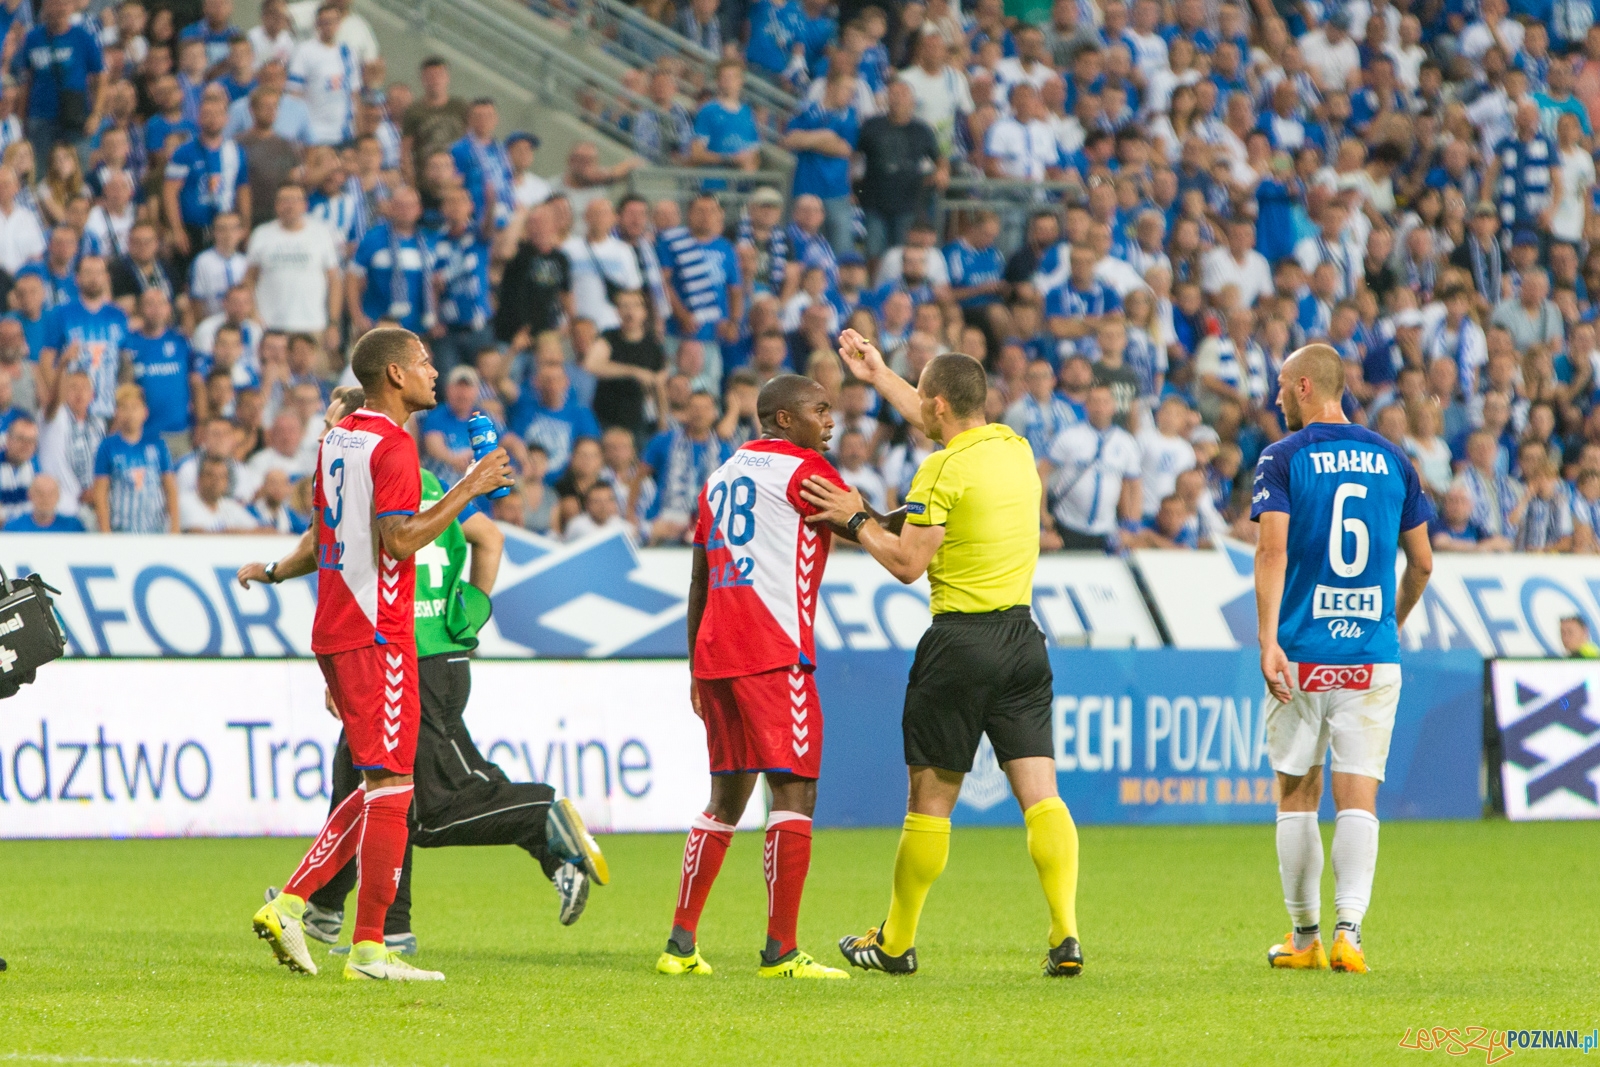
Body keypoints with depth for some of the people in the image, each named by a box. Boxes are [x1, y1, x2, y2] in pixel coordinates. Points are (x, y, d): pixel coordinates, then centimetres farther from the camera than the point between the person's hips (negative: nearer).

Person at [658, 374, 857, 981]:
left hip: (715, 655, 8)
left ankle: (680, 944, 12)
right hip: (773, 654, -8)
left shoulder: (721, 477, 21)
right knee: (794, 791, -7)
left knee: (728, 796, 15)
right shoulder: (801, 468, -2)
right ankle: (781, 952, -12)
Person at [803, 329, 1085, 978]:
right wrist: (878, 376, 36)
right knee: (1040, 794, 0)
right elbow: (940, 424, 29)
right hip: (1021, 638, 6)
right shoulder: (1015, 448, 10)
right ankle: (1066, 935, -14)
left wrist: (855, 518, 0)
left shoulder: (943, 472, -13)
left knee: (930, 799, 5)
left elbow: (906, 564, -13)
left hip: (960, 642, -6)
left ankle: (895, 944, 16)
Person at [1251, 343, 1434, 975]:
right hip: (1373, 655, 2)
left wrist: (1268, 640, -18)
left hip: (1301, 654, -2)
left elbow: (1273, 549, -14)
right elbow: (1422, 562, 12)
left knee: (1296, 792, 10)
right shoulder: (1392, 461, 8)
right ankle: (1349, 932, -16)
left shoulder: (1284, 457, -2)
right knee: (1357, 796, -1)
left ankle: (1304, 936, 15)